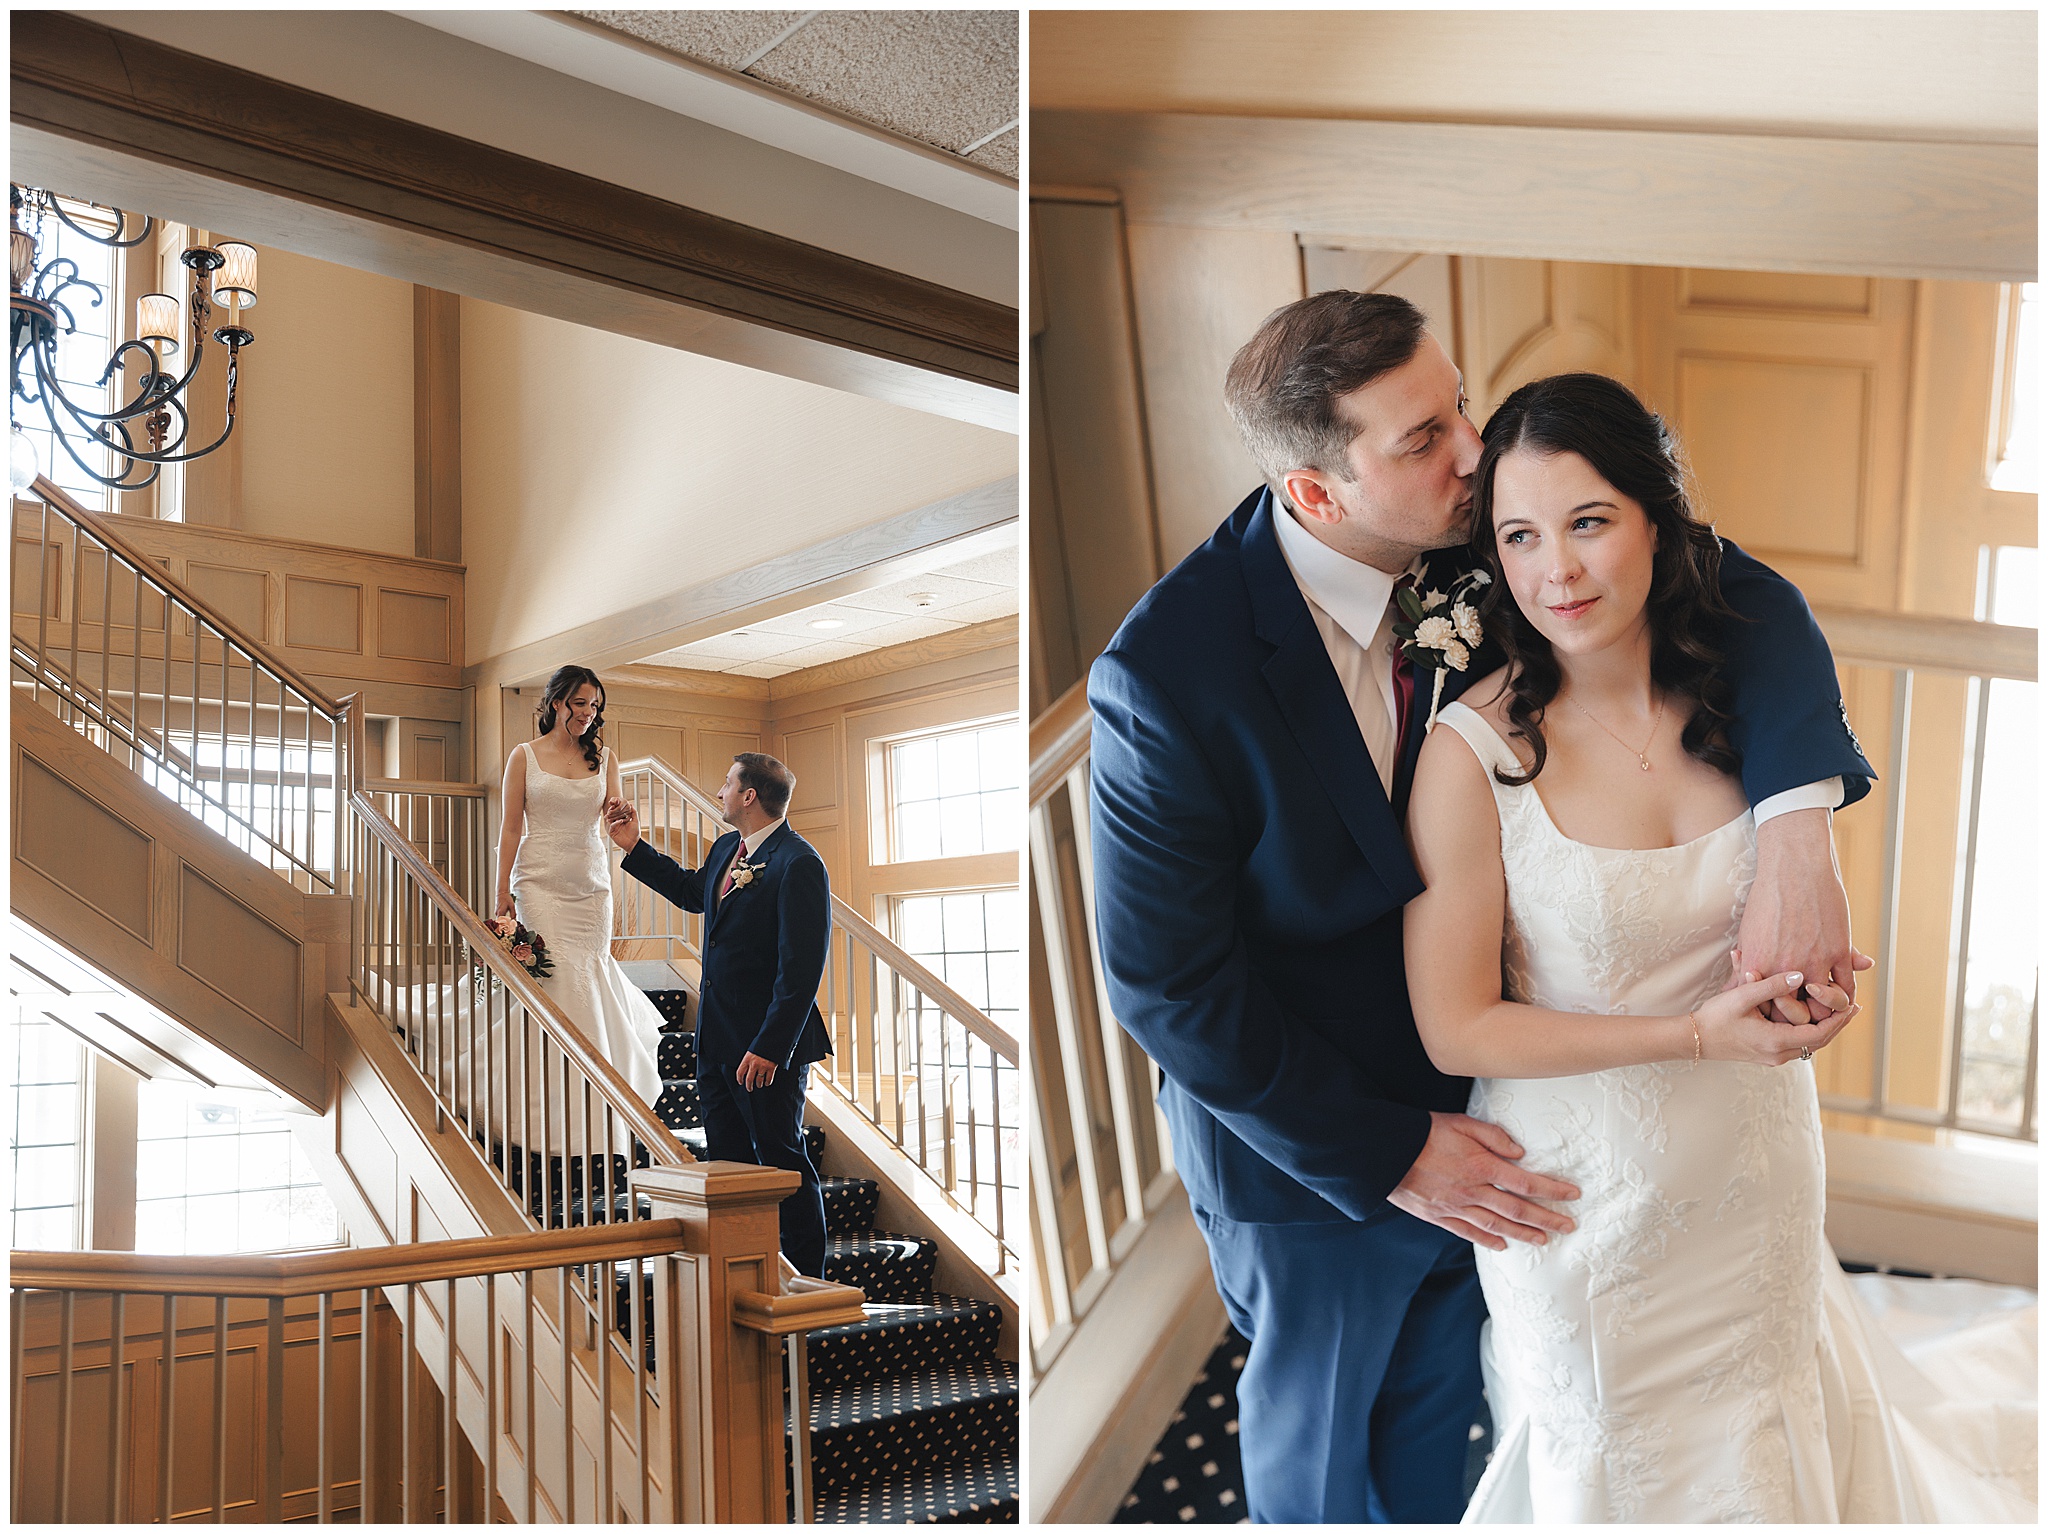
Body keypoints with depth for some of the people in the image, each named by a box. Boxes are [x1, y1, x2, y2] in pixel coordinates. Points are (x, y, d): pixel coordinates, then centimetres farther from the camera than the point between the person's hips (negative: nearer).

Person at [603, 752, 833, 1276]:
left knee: (783, 1162, 0)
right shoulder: (726, 848, 10)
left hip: (767, 1045, -9)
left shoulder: (799, 864, -19)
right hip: (717, 1038, 9)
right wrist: (634, 847, 28)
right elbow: (691, 890, 33)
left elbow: (803, 968, -24)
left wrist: (769, 1047, -26)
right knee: (726, 1162, 16)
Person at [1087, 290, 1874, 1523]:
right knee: (1316, 1418, 24)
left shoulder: (1480, 532, -18)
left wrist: (1797, 825, -34)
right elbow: (1166, 981, -24)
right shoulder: (1166, 676, -32)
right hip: (1307, 1139, -5)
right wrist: (1385, 1152, -19)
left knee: (1442, 1392, 30)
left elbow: (1742, 593, -16)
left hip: (1468, 1096, 5)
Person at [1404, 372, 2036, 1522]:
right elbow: (1457, 1029, -19)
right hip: (1586, 1195, -4)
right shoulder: (1473, 755, -24)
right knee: (1614, 1456, 21)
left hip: (1758, 1161, 4)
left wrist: (1802, 966, -13)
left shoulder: (1738, 693, -10)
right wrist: (1696, 1034, -23)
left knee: (1758, 1438, 29)